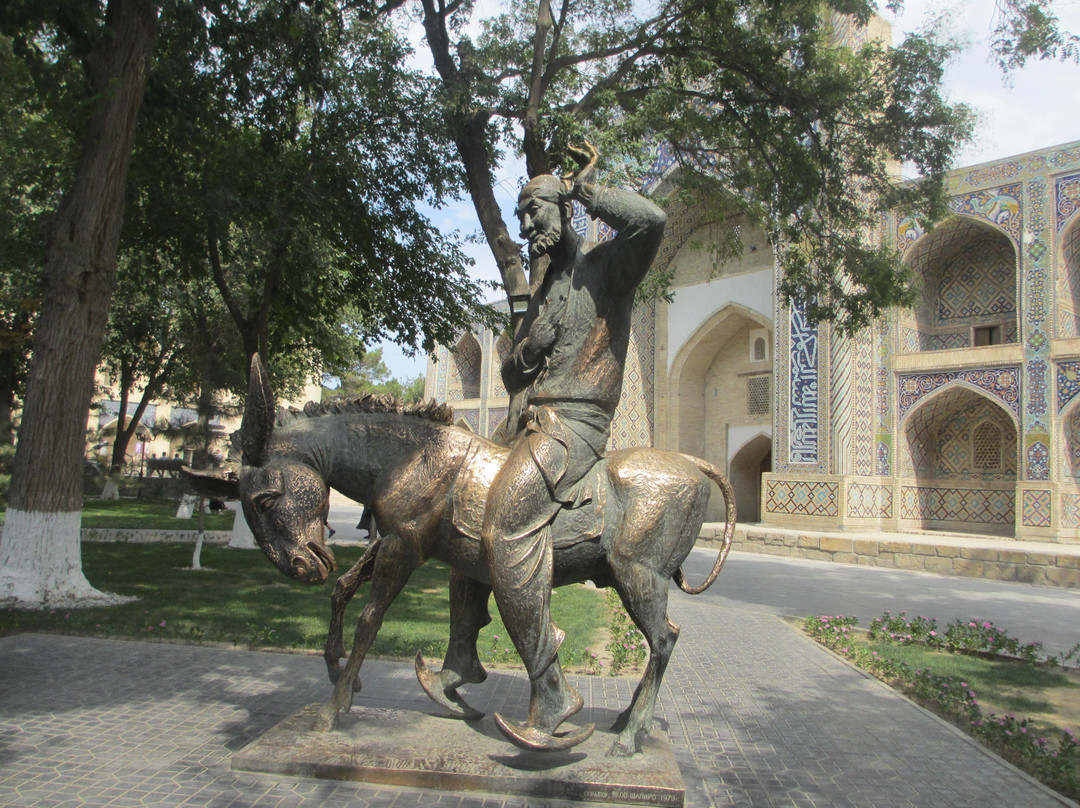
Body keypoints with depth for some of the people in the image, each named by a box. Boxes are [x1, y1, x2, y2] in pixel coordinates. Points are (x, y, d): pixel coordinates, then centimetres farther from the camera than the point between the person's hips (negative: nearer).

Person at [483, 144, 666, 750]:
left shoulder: (606, 267, -1)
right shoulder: (547, 291, 24)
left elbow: (651, 221, -24)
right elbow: (513, 377, 25)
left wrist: (585, 189, -8)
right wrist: (525, 353, 0)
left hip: (574, 423, -10)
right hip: (537, 421, 10)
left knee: (507, 519, -31)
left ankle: (551, 693, -29)